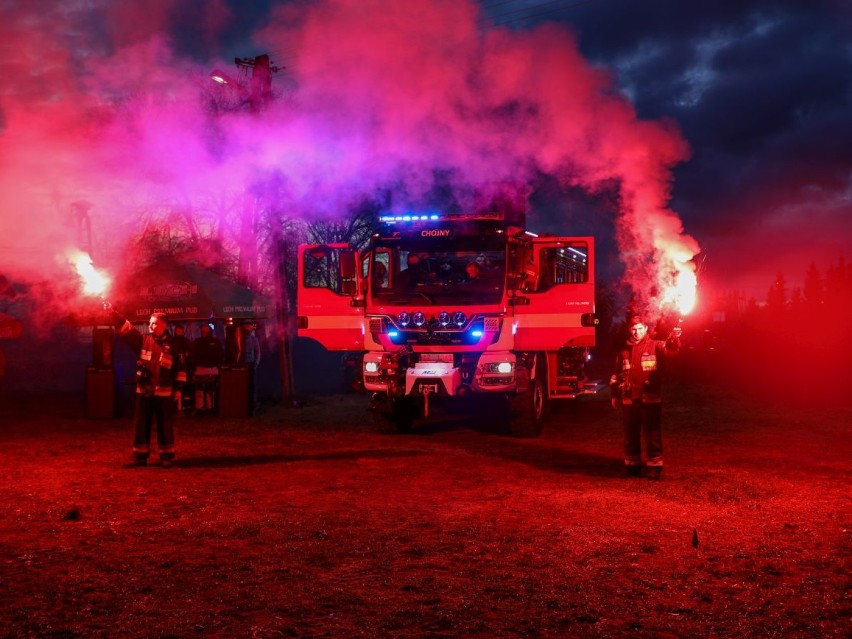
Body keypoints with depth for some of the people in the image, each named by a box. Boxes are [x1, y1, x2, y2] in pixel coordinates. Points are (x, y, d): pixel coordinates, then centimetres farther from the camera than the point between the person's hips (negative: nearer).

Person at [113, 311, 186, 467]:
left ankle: (166, 456, 13)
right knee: (141, 425, 7)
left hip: (164, 393, -3)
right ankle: (140, 455, 16)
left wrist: (177, 389, -1)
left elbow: (181, 369, 2)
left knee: (165, 427, 4)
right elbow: (125, 330, -4)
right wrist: (113, 314, -16)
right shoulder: (143, 340, 5)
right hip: (144, 392, 3)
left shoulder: (172, 345, -1)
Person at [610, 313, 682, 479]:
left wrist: (674, 339, -43)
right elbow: (617, 374, 17)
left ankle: (655, 466, 9)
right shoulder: (624, 350, 11)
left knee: (653, 434, 2)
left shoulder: (655, 346, -1)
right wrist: (615, 394, 14)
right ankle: (632, 465, 22)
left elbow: (669, 349, -22)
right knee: (631, 435, 11)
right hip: (629, 400, 4)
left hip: (650, 399, -4)